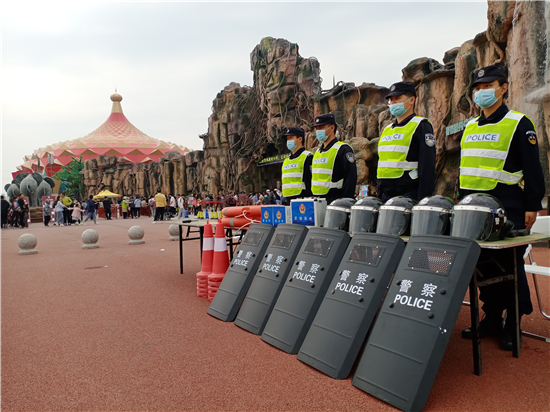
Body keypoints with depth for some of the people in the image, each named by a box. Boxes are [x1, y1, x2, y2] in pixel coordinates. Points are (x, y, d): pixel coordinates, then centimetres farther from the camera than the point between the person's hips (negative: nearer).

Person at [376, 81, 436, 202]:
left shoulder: (422, 126, -3)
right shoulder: (386, 130, 18)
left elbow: (428, 167, -10)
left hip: (409, 195, -6)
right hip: (385, 196, 7)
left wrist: (422, 200, -16)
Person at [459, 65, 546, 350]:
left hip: (507, 207, -5)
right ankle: (491, 319, 22)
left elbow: (532, 168, -6)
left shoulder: (518, 124, -3)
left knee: (509, 265, 3)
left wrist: (532, 206, -11)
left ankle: (513, 326, 17)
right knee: (483, 263, 9)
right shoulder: (469, 128, 14)